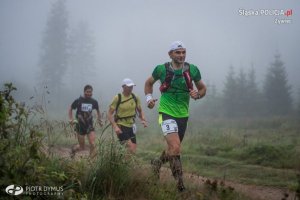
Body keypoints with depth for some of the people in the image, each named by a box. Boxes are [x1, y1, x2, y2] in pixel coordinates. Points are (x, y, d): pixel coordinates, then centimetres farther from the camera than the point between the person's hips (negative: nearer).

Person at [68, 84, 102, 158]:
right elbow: (70, 108, 7)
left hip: (90, 126, 2)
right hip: (80, 126, -2)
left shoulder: (94, 102, -1)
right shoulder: (78, 101, -9)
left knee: (92, 145, -14)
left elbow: (97, 110, 20)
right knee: (82, 147, 6)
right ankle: (73, 149, 39)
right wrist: (71, 119, -2)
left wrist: (99, 119, 15)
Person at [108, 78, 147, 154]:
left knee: (133, 150, 4)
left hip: (130, 126, 6)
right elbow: (109, 113, -8)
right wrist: (115, 126, -20)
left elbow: (140, 111, 17)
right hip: (121, 127, -5)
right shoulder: (117, 98, -9)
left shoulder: (135, 98, 4)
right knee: (130, 146, -22)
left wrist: (143, 120, -4)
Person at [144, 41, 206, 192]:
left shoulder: (192, 70, -4)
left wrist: (197, 94, -13)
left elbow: (203, 88, 9)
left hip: (183, 115, 4)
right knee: (175, 148, -22)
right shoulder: (162, 69, -8)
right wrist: (148, 97, -4)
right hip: (167, 113, -4)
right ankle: (180, 182, -9)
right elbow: (149, 83, 11)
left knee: (173, 149, 17)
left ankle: (157, 163, 47)